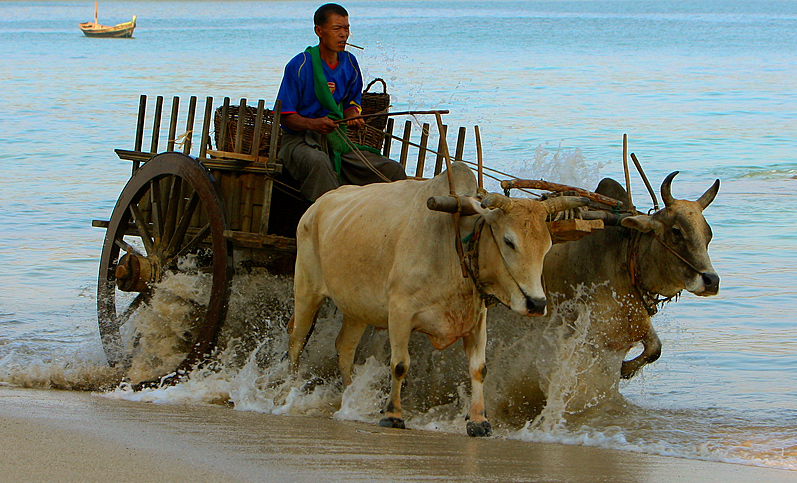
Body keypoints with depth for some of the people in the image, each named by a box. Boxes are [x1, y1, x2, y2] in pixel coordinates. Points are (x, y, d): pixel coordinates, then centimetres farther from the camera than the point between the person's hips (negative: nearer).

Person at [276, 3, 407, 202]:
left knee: (393, 170, -10)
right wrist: (312, 124, -26)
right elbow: (286, 116, -7)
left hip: (337, 140, 6)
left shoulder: (349, 63, 10)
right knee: (319, 163, -42)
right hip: (301, 140, -6)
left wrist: (352, 118, -4)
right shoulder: (300, 65, -7)